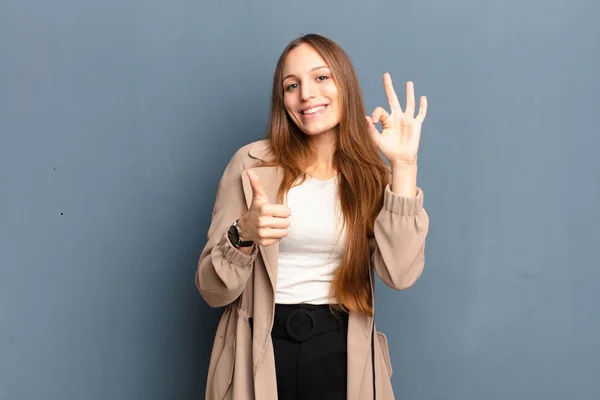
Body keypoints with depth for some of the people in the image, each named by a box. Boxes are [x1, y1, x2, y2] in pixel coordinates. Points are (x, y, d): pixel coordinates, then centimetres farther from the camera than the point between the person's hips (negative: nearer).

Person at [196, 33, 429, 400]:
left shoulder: (372, 174, 1)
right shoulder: (253, 162, -6)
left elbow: (400, 274, -15)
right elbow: (213, 290, -6)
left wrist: (404, 165, -16)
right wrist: (243, 234, -25)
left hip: (342, 351, 1)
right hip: (263, 350, -1)